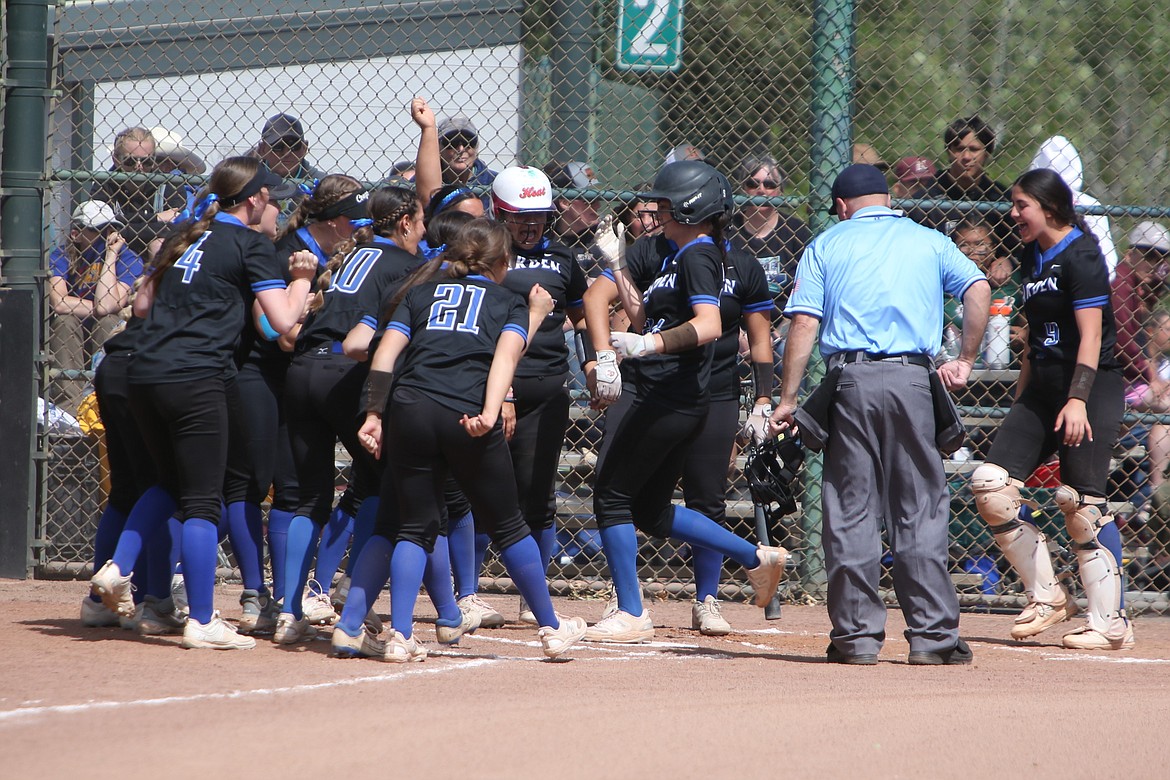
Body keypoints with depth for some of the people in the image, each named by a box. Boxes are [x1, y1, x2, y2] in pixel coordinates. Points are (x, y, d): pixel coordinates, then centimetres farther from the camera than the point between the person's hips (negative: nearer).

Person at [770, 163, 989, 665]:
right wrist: (965, 361, 6)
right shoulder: (929, 242, 16)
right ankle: (933, 635, 1)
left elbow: (804, 323, 1)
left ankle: (857, 636, 3)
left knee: (851, 511, 4)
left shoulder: (826, 245, 12)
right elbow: (977, 290, 0)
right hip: (911, 379, 1)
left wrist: (787, 401, -1)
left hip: (849, 379, -1)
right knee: (920, 510, 4)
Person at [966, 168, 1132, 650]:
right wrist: (1021, 404, 21)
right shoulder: (1032, 256, 15)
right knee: (991, 482, -4)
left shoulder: (1080, 256, -11)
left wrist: (1077, 400, -26)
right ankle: (1047, 597, 5)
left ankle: (1111, 623, -6)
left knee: (1080, 501, -12)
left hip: (1093, 389, -9)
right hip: (1043, 388, 9)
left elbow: (1091, 336, -18)